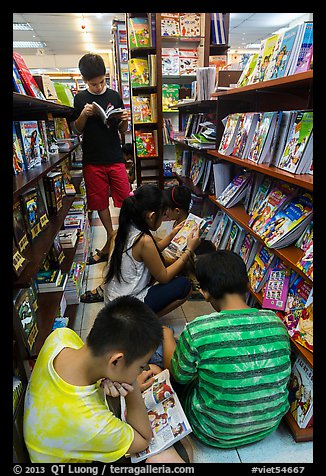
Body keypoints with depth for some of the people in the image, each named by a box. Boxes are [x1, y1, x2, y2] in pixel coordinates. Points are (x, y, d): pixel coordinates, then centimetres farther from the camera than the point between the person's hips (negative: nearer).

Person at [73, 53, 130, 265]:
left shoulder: (114, 96, 4)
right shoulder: (80, 99, 4)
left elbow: (122, 130, 8)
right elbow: (78, 130, 6)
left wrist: (125, 120, -14)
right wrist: (83, 115, -12)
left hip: (115, 158, 0)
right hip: (92, 160, 1)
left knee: (126, 200, -4)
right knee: (100, 202, 8)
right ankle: (111, 238, 24)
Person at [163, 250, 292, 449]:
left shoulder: (197, 331, -29)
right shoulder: (276, 322, -15)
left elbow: (179, 376, -9)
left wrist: (167, 335, 8)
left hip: (217, 435, -4)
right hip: (269, 427, 5)